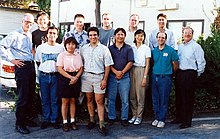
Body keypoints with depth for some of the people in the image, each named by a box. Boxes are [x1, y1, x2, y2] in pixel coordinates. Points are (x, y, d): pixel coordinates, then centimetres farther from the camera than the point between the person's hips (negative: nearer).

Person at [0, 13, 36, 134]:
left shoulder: (30, 35, 16)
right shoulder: (15, 35, -6)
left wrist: (34, 61, 13)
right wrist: (11, 59, -11)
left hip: (31, 66, 7)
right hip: (21, 66, -7)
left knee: (30, 94, 11)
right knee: (23, 96, -6)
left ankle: (25, 118, 24)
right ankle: (19, 124, 3)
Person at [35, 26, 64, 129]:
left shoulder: (61, 48, 3)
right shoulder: (41, 47, 6)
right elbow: (37, 62, 15)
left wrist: (58, 70, 1)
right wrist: (44, 69, 10)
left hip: (55, 76, -1)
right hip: (43, 76, 1)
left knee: (54, 100, 3)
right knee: (45, 100, 6)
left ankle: (54, 120, 13)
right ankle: (46, 120, 17)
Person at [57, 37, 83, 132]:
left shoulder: (78, 55, 10)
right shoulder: (62, 55, -1)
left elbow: (81, 69, 7)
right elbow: (60, 69, -9)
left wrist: (76, 77, -11)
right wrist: (70, 77, -16)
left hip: (76, 79, 3)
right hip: (64, 78, -3)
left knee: (73, 100, 8)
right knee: (65, 101, 1)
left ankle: (73, 121, 15)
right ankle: (65, 122, 9)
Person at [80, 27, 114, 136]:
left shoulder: (104, 49, 1)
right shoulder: (84, 49, 9)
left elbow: (107, 66, -1)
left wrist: (105, 80, -7)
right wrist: (79, 75, 4)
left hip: (99, 77, -3)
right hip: (86, 76, 3)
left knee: (99, 101, -4)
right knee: (89, 99, 10)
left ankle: (101, 125, -1)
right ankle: (91, 120, 24)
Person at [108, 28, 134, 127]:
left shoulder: (128, 48, 6)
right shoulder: (110, 48, 7)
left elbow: (130, 62, -1)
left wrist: (122, 72, -11)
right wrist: (116, 72, -13)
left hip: (125, 77, -1)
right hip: (112, 76, 1)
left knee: (125, 99, 3)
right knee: (111, 99, 6)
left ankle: (124, 118, 14)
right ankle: (111, 118, 18)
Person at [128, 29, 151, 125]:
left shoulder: (146, 48, 1)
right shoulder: (131, 47, 10)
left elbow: (147, 64, -1)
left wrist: (145, 77, -8)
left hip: (141, 71, -3)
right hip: (132, 70, 3)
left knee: (140, 95, -1)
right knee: (132, 95, 4)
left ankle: (139, 116, 8)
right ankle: (134, 115, 16)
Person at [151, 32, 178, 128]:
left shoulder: (171, 50, -3)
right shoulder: (154, 51, 9)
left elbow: (175, 65, 2)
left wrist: (169, 73, 10)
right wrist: (155, 71, 10)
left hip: (165, 78, -4)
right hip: (155, 77, 4)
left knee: (163, 100, 0)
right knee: (155, 99, 9)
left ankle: (162, 120, 8)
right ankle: (156, 118, 20)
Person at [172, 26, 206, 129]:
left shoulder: (196, 46, -5)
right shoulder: (180, 46, 16)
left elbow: (201, 62, -7)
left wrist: (197, 74, -4)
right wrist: (177, 72, 13)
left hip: (190, 74, -7)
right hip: (179, 74, 7)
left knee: (188, 98, -3)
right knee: (179, 97, 13)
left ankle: (187, 121, 6)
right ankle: (179, 118, 26)